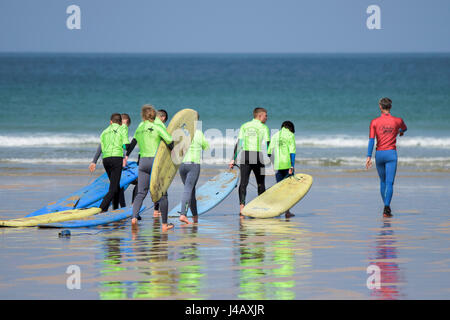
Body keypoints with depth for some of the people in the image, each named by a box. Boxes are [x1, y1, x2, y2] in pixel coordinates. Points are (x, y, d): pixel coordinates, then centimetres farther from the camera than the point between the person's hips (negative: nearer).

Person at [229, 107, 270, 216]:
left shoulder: (244, 126, 11)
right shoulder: (264, 128, 3)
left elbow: (239, 143, 6)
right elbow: (267, 145, -4)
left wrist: (233, 159, 5)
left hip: (245, 156, 2)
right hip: (258, 156, -2)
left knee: (243, 182, -4)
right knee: (261, 183, 14)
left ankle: (242, 206, -21)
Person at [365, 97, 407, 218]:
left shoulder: (374, 122, -3)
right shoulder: (398, 121, 0)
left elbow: (371, 140, -9)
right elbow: (404, 128, 24)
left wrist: (369, 157, -10)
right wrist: (401, 131, 49)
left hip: (379, 154, 1)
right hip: (391, 154, -1)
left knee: (383, 181, 20)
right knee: (389, 183, -6)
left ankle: (386, 206, 28)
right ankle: (386, 208, -21)